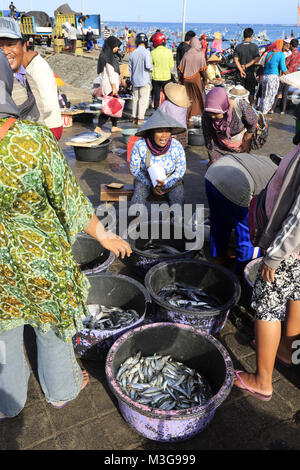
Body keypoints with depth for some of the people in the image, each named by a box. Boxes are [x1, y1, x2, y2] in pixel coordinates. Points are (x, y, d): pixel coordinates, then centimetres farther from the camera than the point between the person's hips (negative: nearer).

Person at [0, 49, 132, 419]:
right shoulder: (34, 139, -24)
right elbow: (71, 201, -15)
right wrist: (104, 236, 0)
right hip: (43, 259, -1)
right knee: (51, 327, 24)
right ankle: (60, 391, 49)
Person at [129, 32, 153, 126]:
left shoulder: (133, 53, 6)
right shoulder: (146, 52, -11)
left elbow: (130, 68, 12)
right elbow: (148, 66, -20)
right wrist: (152, 67, 3)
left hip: (135, 80, 6)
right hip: (145, 80, -6)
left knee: (135, 98, 13)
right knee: (144, 99, -2)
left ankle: (134, 117, 17)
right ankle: (140, 119, -4)